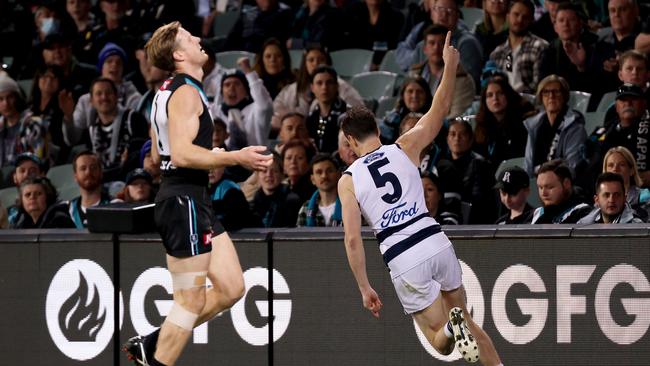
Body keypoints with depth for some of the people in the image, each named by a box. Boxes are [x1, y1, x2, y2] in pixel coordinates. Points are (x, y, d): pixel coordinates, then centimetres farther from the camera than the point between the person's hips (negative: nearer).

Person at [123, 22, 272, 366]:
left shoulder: (167, 92, 18)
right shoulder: (186, 92, -14)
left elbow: (158, 154, 25)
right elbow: (181, 154, -25)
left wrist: (213, 155, 29)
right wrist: (235, 158, -27)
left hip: (193, 202, 10)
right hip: (184, 200, -10)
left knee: (231, 288, 10)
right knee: (191, 301, -6)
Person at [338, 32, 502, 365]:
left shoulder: (348, 181, 3)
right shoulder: (404, 149, 7)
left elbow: (352, 240, -2)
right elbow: (439, 110, 15)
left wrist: (364, 288, 4)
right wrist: (450, 66, 19)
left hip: (403, 261, -2)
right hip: (436, 242, 2)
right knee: (465, 319, 22)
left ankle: (452, 326, -29)